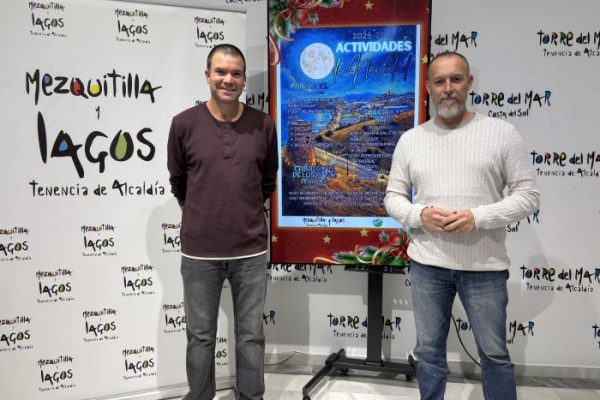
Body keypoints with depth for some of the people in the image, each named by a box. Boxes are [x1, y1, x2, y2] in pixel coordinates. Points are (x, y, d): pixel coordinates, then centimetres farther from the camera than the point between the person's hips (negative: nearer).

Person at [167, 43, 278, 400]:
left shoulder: (264, 126, -1)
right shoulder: (184, 124, -5)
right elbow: (178, 181, 10)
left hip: (251, 250, 1)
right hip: (199, 252, -1)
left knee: (251, 336, 14)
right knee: (201, 337, 14)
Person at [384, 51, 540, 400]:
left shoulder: (502, 133, -2)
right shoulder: (410, 139, 5)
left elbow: (528, 195, -3)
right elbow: (393, 197, 8)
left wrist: (478, 217, -18)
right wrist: (420, 215, -13)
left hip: (485, 266, -2)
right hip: (427, 264, 2)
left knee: (495, 354, 13)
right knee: (429, 351, 14)